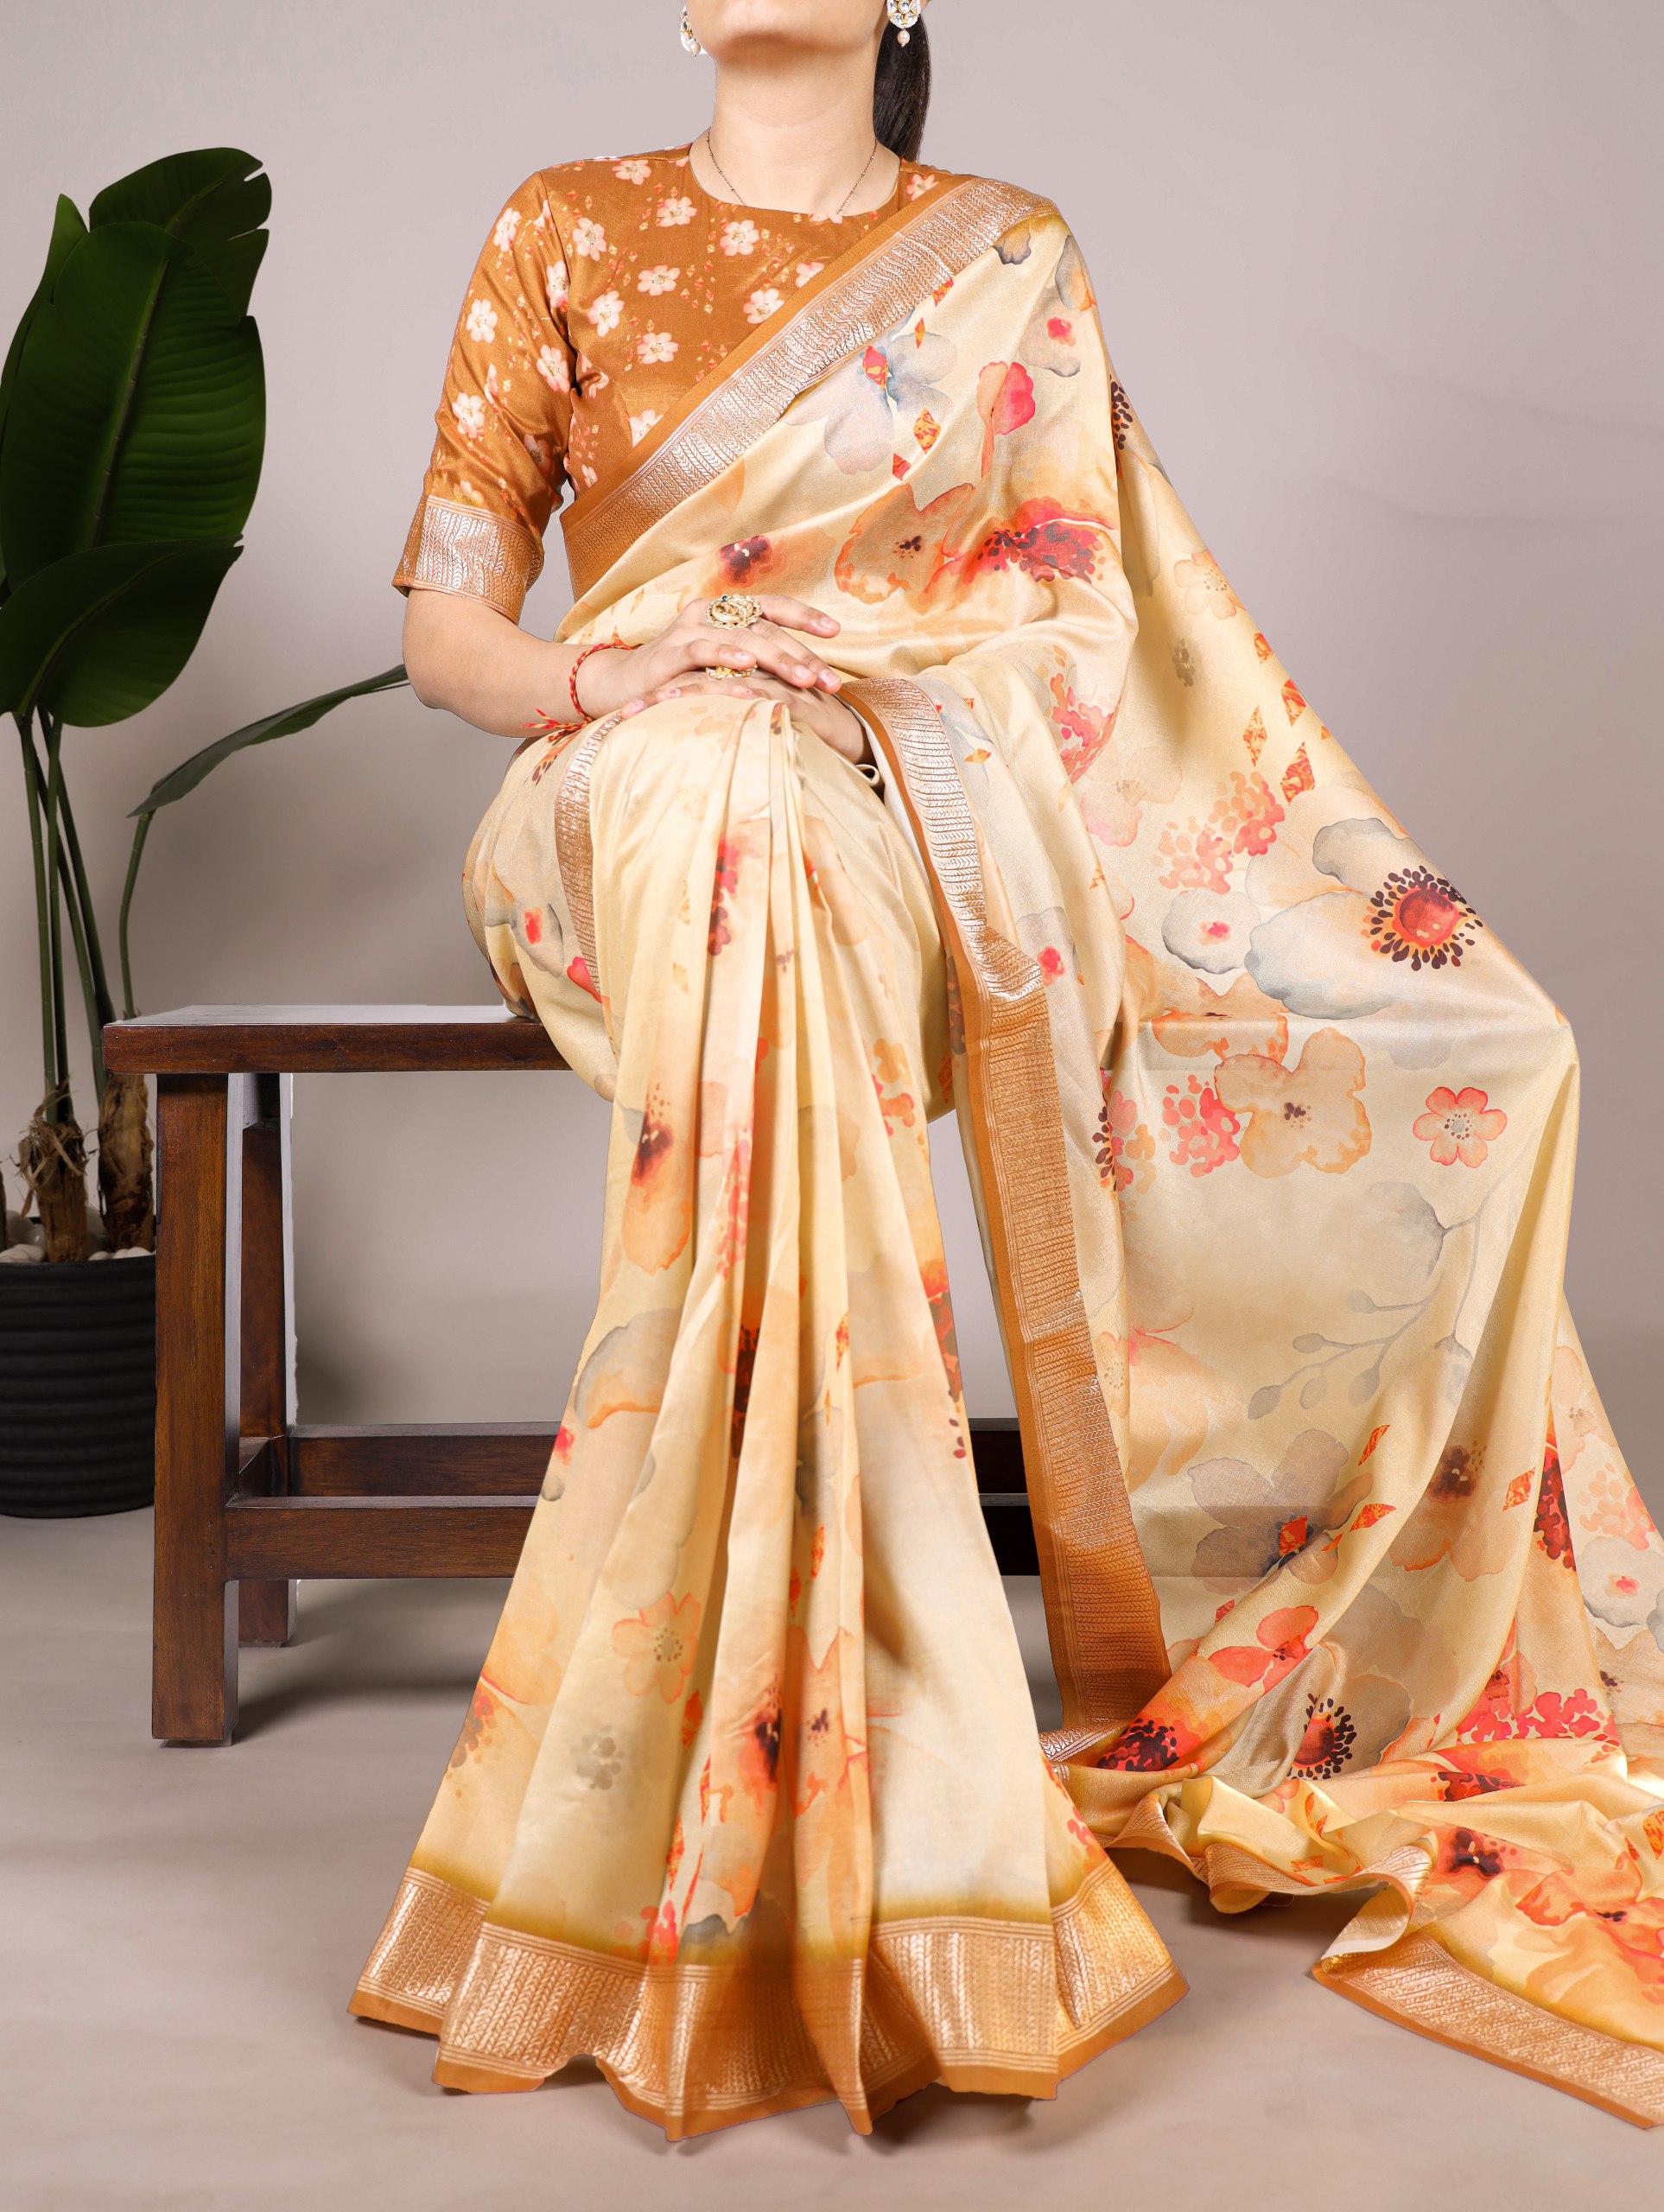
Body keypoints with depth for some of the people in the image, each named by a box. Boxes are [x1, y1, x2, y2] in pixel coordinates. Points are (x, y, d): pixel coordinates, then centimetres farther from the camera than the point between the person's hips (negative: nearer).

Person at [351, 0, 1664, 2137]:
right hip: (648, 798, -2)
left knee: (1464, 1042, -19)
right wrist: (617, 682, -11)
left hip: (935, 816, 2)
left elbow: (1079, 627, 8)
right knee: (734, 795, -40)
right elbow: (445, 624, 7)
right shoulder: (572, 231, 13)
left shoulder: (1008, 262, 15)